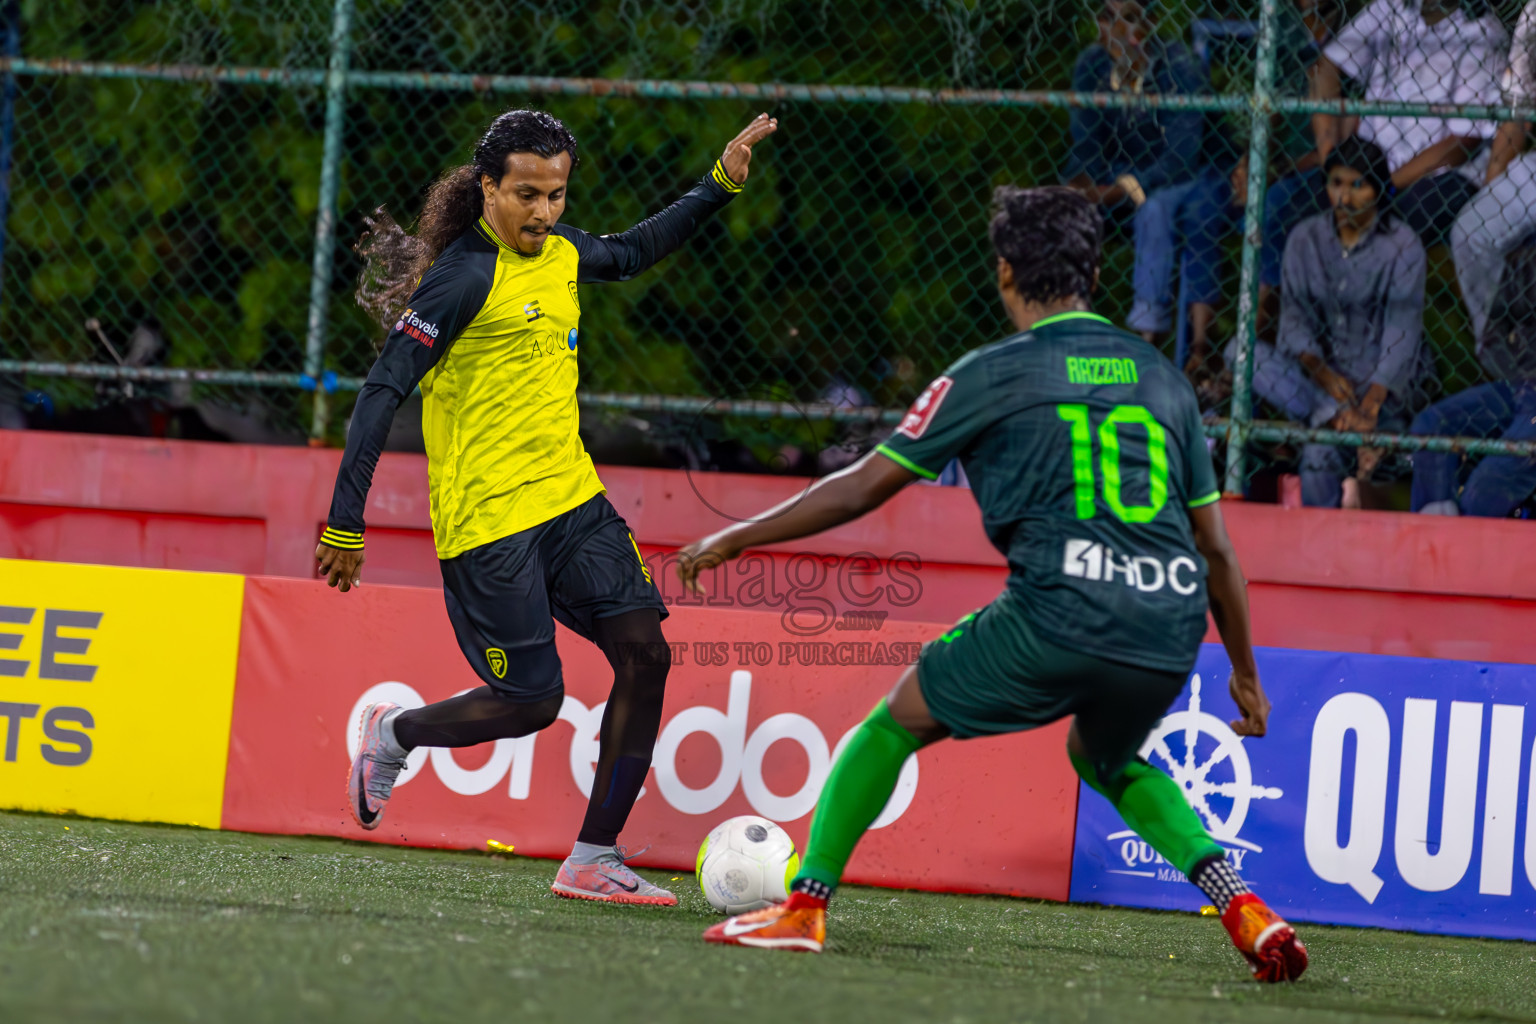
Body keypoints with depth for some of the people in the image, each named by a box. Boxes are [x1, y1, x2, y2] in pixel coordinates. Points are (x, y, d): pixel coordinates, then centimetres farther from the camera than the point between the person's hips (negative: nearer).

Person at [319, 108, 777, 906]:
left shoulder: (558, 252, 8)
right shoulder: (464, 278, -17)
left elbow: (630, 254, 33)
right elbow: (382, 392, -17)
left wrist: (720, 184, 26)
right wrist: (345, 525, -20)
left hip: (570, 497, 8)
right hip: (487, 519, -8)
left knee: (643, 651, -3)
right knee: (530, 703, -7)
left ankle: (593, 860, 3)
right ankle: (393, 735, 23)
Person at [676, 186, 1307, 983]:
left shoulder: (995, 372, 6)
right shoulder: (1161, 378, 19)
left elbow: (862, 489, 10)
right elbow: (1216, 548, 20)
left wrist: (733, 540, 21)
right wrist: (1244, 673, 31)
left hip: (1057, 616, -5)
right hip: (1171, 633, 5)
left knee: (897, 720, 16)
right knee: (1104, 760, 33)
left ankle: (806, 903, 11)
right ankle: (1239, 902, 14)